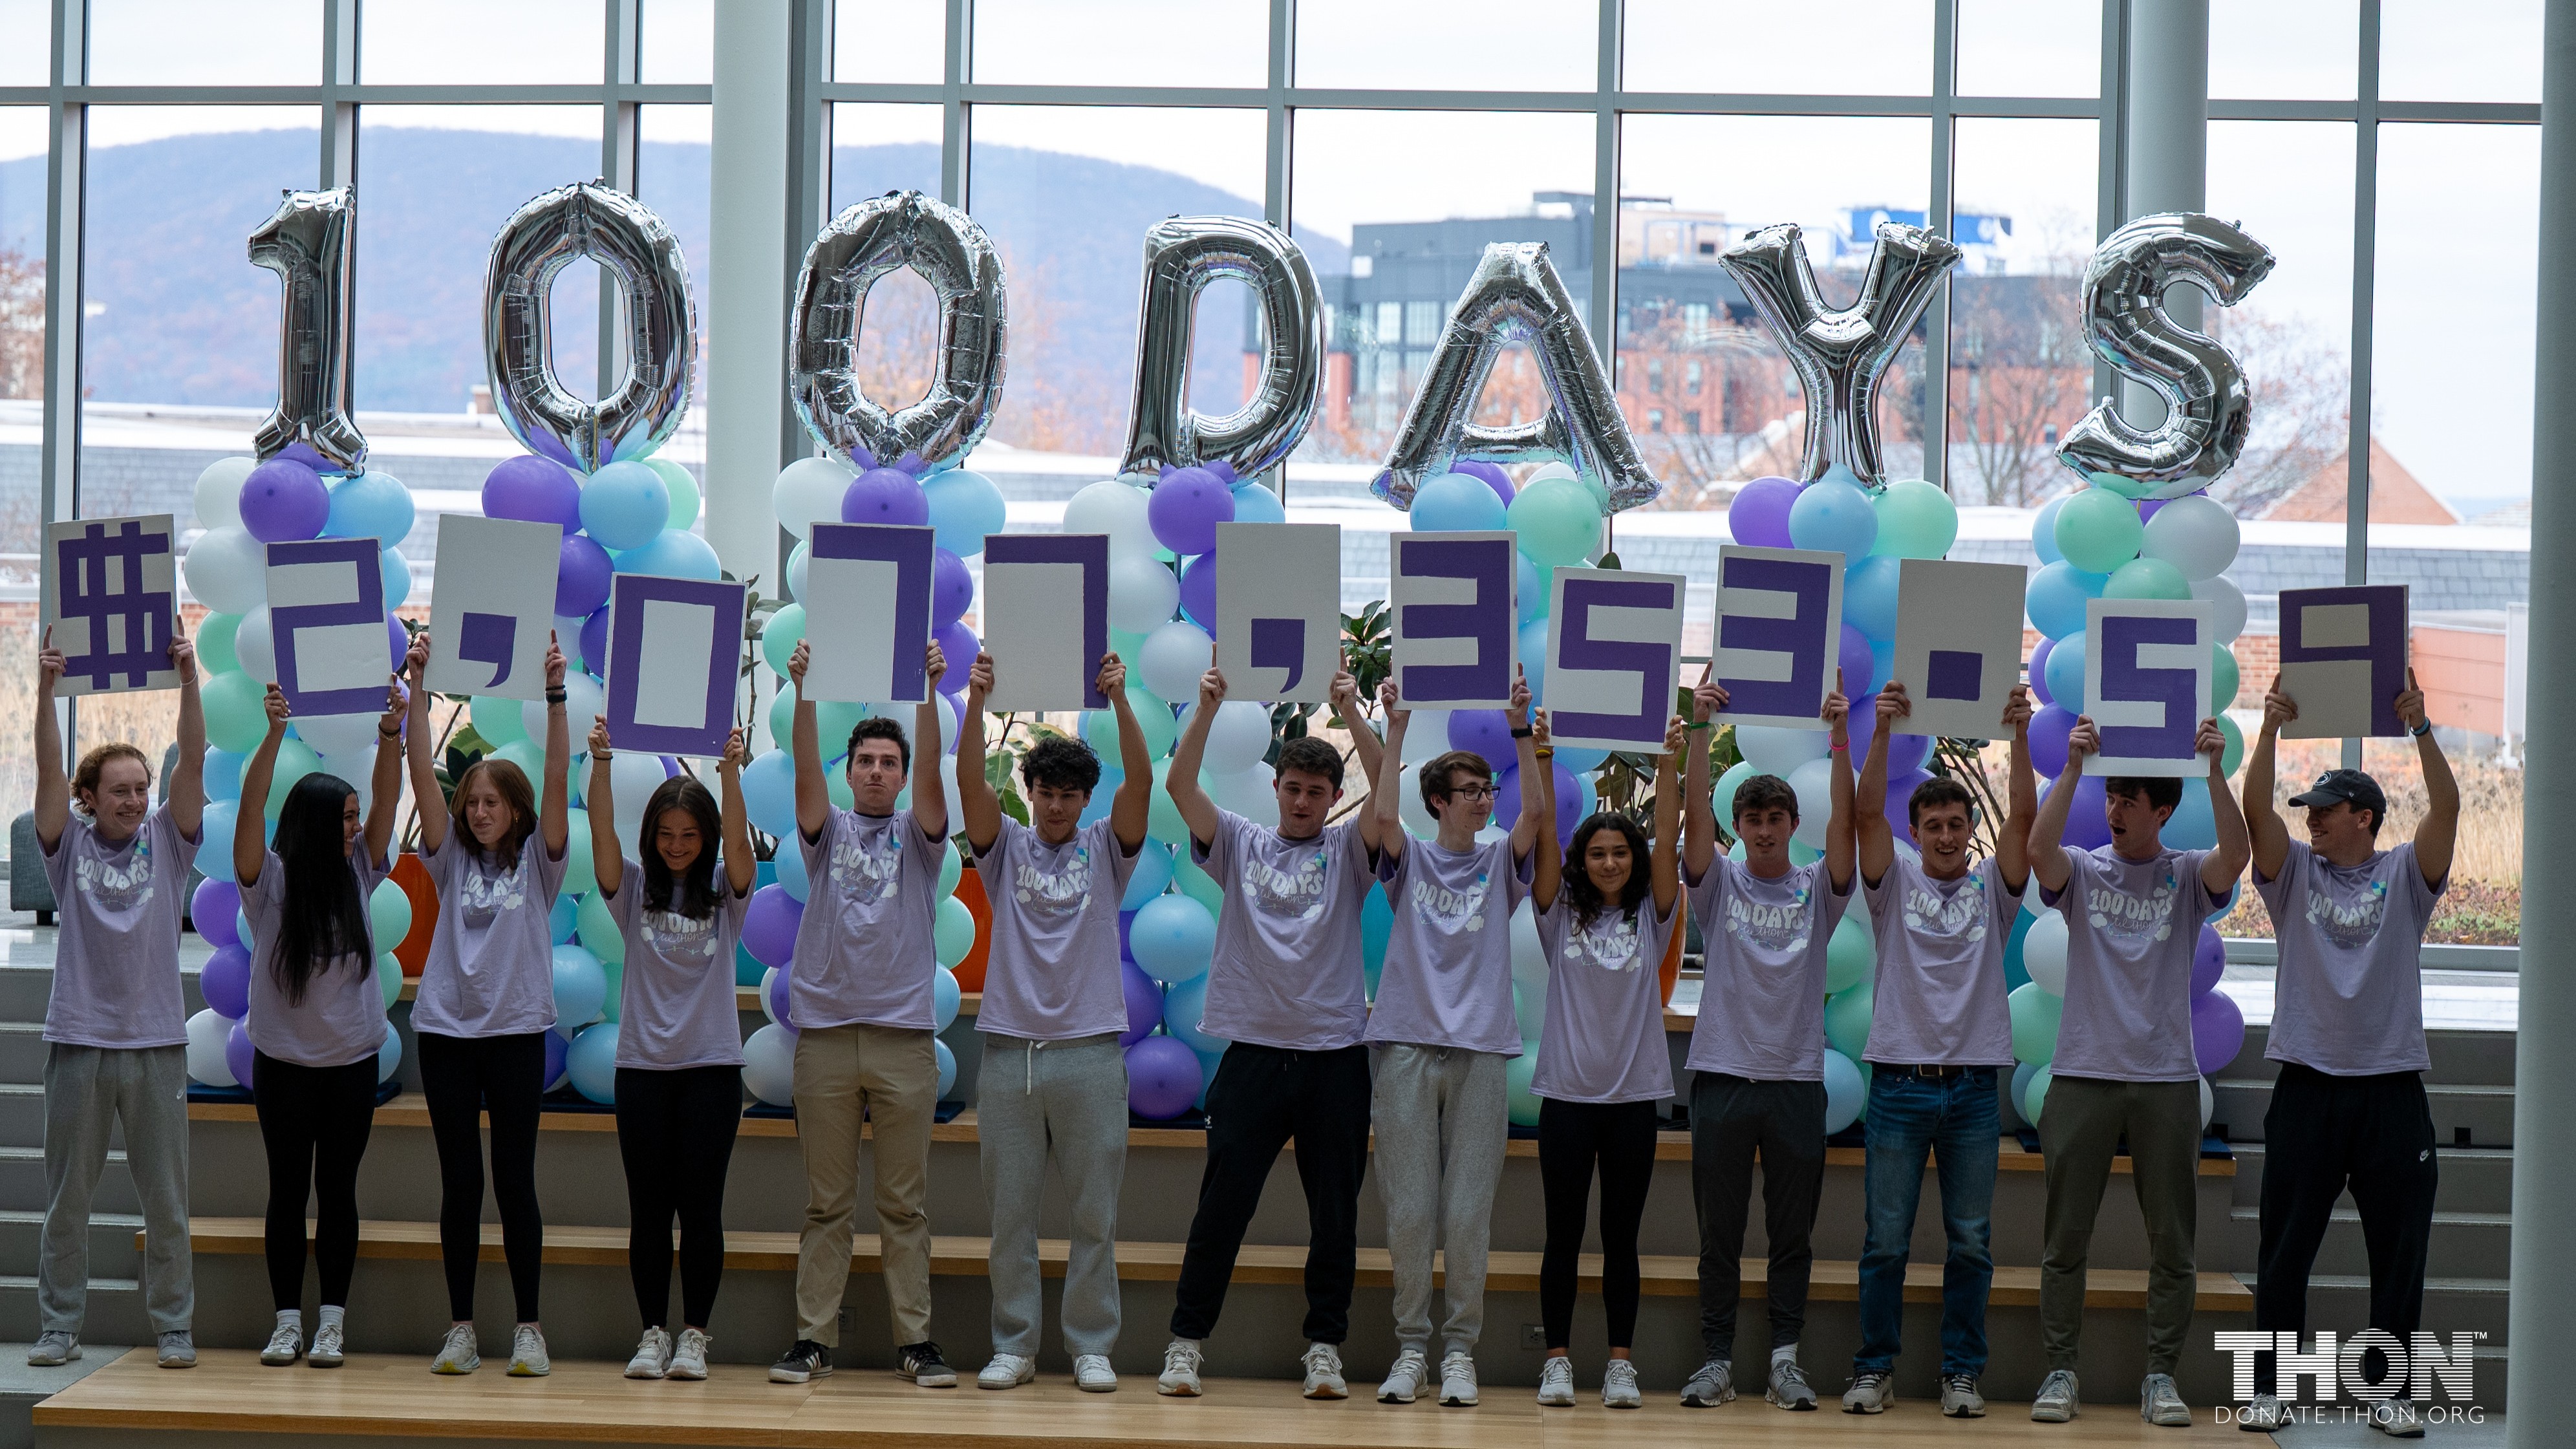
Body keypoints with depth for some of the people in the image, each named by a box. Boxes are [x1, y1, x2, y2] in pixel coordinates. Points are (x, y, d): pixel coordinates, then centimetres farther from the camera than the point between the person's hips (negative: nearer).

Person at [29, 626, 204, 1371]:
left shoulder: (167, 842, 6)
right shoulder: (70, 844, 5)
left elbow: (193, 761, -4)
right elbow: (49, 769, -7)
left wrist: (188, 682, -15)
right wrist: (46, 691, -20)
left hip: (157, 1043, 0)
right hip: (78, 1040, 0)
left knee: (166, 1197, 3)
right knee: (67, 1195, 5)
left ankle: (174, 1327, 10)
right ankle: (58, 1325, 12)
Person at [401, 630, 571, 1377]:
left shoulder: (537, 862, 5)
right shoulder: (452, 860, 9)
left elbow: (557, 780, -7)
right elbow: (422, 773, 1)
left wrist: (555, 696, -17)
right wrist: (418, 688, -8)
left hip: (517, 1032, -2)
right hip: (447, 1029, 2)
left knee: (515, 1183, 0)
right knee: (459, 1184, 4)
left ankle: (529, 1328, 5)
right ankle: (461, 1329, 8)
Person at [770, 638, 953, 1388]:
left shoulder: (918, 836, 10)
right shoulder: (829, 831, 12)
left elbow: (933, 776, -7)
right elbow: (806, 772, -5)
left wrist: (928, 694, -19)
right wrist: (804, 694, -18)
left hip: (904, 1037, -1)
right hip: (826, 1032, 1)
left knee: (905, 1204, 2)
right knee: (826, 1203, 4)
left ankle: (916, 1341, 4)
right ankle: (813, 1339, 6)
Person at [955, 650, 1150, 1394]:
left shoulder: (1105, 849, 9)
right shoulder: (1006, 847, 10)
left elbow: (1140, 781, -6)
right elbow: (971, 782, -5)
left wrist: (1119, 700, -17)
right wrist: (977, 701, -17)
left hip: (1090, 1049, -1)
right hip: (1009, 1048, 1)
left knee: (1096, 1212, 2)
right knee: (1010, 1212, 4)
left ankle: (1092, 1348, 9)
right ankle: (1013, 1347, 12)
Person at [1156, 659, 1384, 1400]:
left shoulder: (1348, 850, 8)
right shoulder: (1239, 844, 10)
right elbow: (1180, 786, -3)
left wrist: (1351, 710, -17)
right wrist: (1207, 710, -14)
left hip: (1335, 1053, 0)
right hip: (1253, 1051, 0)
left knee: (1335, 1214, 4)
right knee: (1221, 1207, -1)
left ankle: (1325, 1347, 12)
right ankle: (1187, 1342, 4)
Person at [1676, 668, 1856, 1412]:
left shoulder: (1817, 889, 8)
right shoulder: (1719, 883, 7)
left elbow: (1844, 822, -6)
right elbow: (1694, 813, -6)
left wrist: (1839, 735, -17)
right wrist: (1699, 726, -17)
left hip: (1797, 1079, 1)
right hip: (1722, 1073, 0)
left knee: (1792, 1234, 3)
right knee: (1719, 1233, 3)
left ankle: (1785, 1360, 7)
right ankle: (1717, 1360, 7)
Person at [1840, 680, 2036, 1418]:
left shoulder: (1992, 889, 8)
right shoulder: (1894, 884, 6)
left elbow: (2023, 816, -5)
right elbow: (1866, 811, -8)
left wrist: (2020, 734, -17)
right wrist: (1882, 730, -19)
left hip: (1973, 1086, 1)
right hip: (1900, 1080, -1)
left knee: (1971, 1245, 4)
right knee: (1885, 1242, 2)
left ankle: (1962, 1372, 12)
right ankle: (1875, 1369, 10)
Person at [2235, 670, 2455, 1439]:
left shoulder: (2403, 875, 5)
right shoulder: (2296, 872, 9)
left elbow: (2445, 807, -8)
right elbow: (2256, 809, -5)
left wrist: (2419, 727, -16)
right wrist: (2271, 727, -12)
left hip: (2393, 1088, -1)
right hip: (2309, 1087, 1)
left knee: (2399, 1253, 4)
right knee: (2285, 1251, 3)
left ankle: (2390, 1393, 12)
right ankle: (2268, 1389, 9)